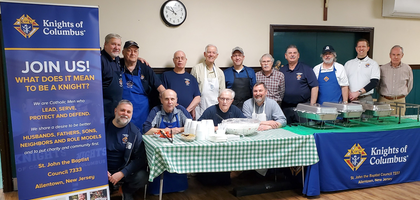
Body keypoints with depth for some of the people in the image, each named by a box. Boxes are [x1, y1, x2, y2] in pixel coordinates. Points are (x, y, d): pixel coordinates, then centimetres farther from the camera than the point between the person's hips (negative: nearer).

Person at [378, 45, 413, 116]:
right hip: (384, 100, -1)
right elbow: (377, 85, 15)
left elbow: (409, 86, 20)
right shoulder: (383, 68, 3)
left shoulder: (407, 69, 7)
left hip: (400, 101, 1)